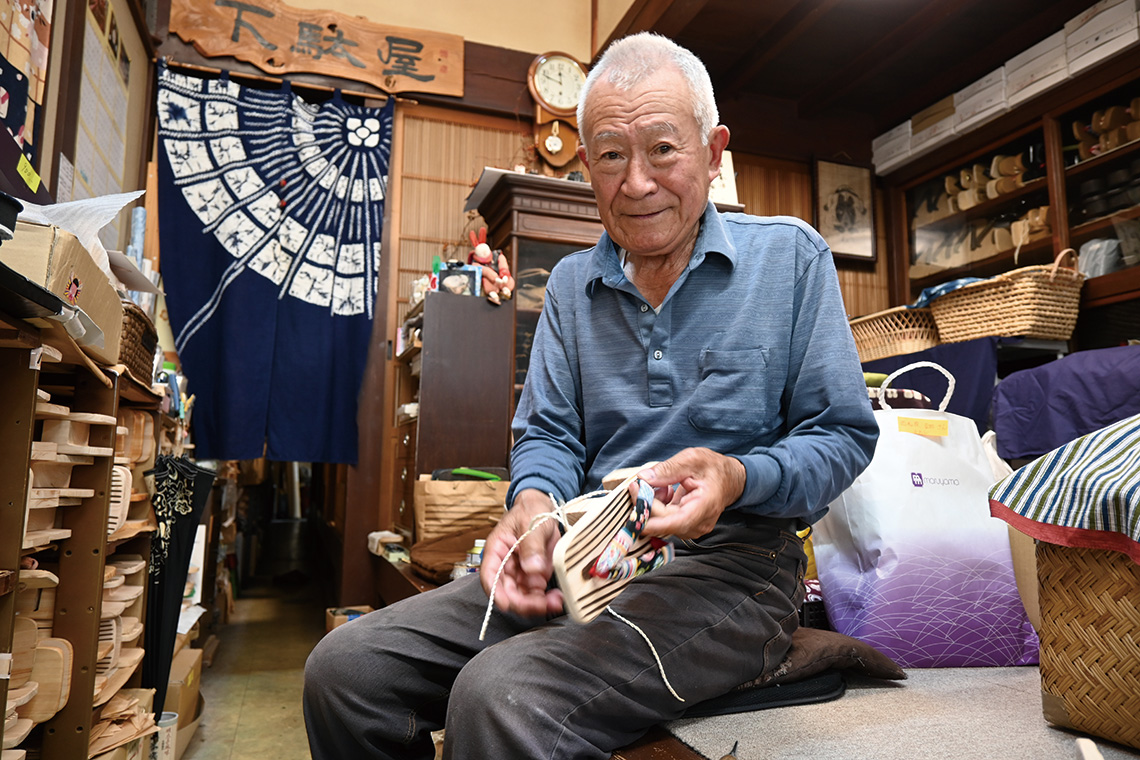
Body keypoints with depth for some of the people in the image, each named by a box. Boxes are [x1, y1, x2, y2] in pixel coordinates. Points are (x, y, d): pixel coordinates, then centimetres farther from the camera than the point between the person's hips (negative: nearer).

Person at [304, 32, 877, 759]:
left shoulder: (790, 256, 1)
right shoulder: (572, 284, 13)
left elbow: (845, 434, 0)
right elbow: (548, 433, 11)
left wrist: (736, 477, -20)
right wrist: (534, 502, -13)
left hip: (731, 561, -4)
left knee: (500, 697, -30)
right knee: (345, 667, -10)